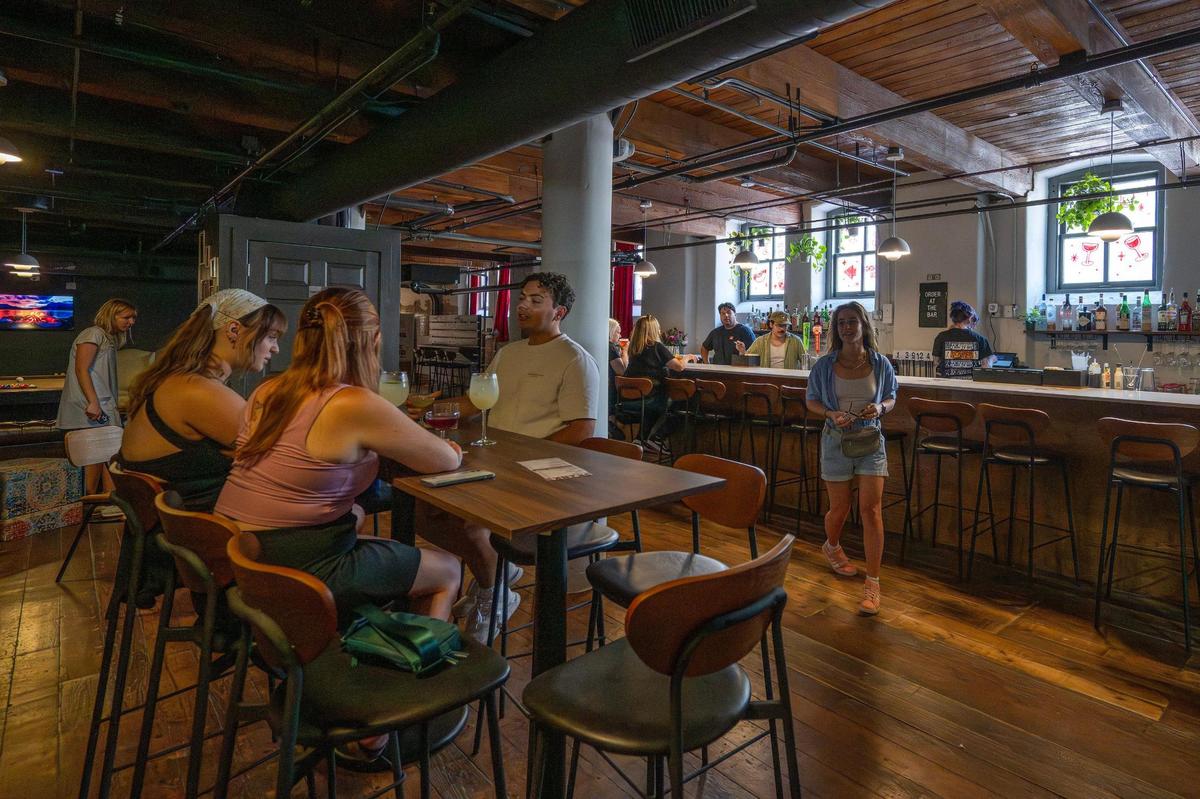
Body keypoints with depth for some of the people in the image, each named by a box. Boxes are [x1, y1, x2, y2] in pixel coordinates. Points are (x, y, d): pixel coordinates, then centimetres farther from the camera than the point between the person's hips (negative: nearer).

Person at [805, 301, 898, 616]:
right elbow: (812, 401, 5)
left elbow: (891, 397, 10)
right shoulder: (824, 365, -4)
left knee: (871, 510, -5)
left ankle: (873, 583, 4)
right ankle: (831, 547, 45)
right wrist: (832, 413, -16)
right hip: (837, 440, 0)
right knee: (839, 509, 10)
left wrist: (880, 407, -13)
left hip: (871, 440, 0)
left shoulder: (880, 363, -2)